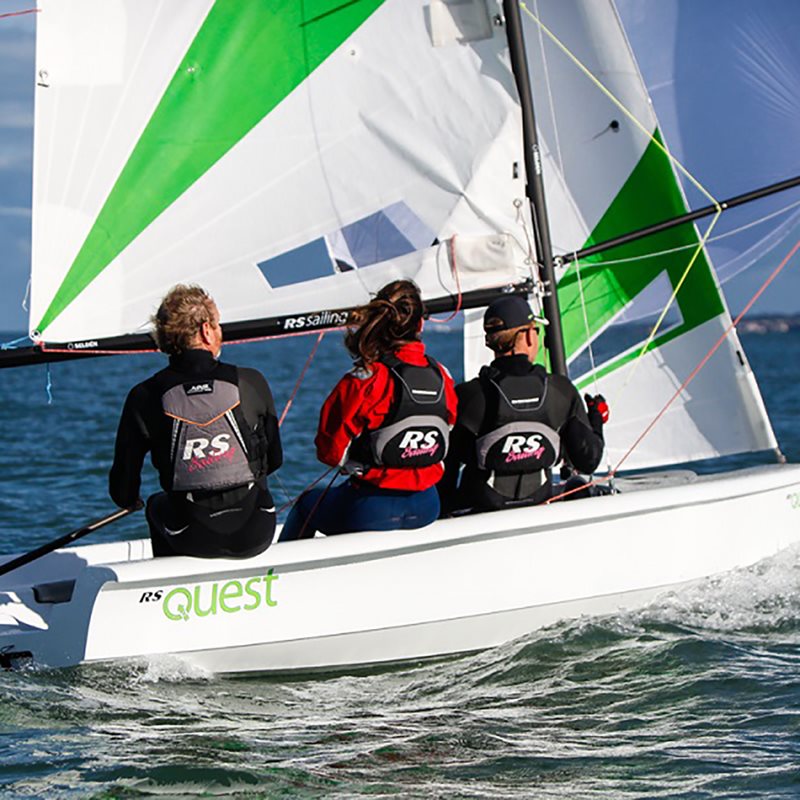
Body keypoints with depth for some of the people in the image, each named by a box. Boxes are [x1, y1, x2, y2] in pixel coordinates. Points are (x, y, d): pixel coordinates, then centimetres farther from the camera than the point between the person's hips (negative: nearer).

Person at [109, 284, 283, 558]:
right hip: (256, 536, 1)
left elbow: (123, 493, -3)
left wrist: (130, 500, 22)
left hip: (195, 541, 0)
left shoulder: (144, 397, -9)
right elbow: (274, 461, 7)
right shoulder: (252, 382, -6)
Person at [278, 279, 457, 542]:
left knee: (306, 503, 25)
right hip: (427, 508, 6)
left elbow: (330, 451, -14)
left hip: (373, 512, -6)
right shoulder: (442, 377, -2)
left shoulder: (367, 380, -19)